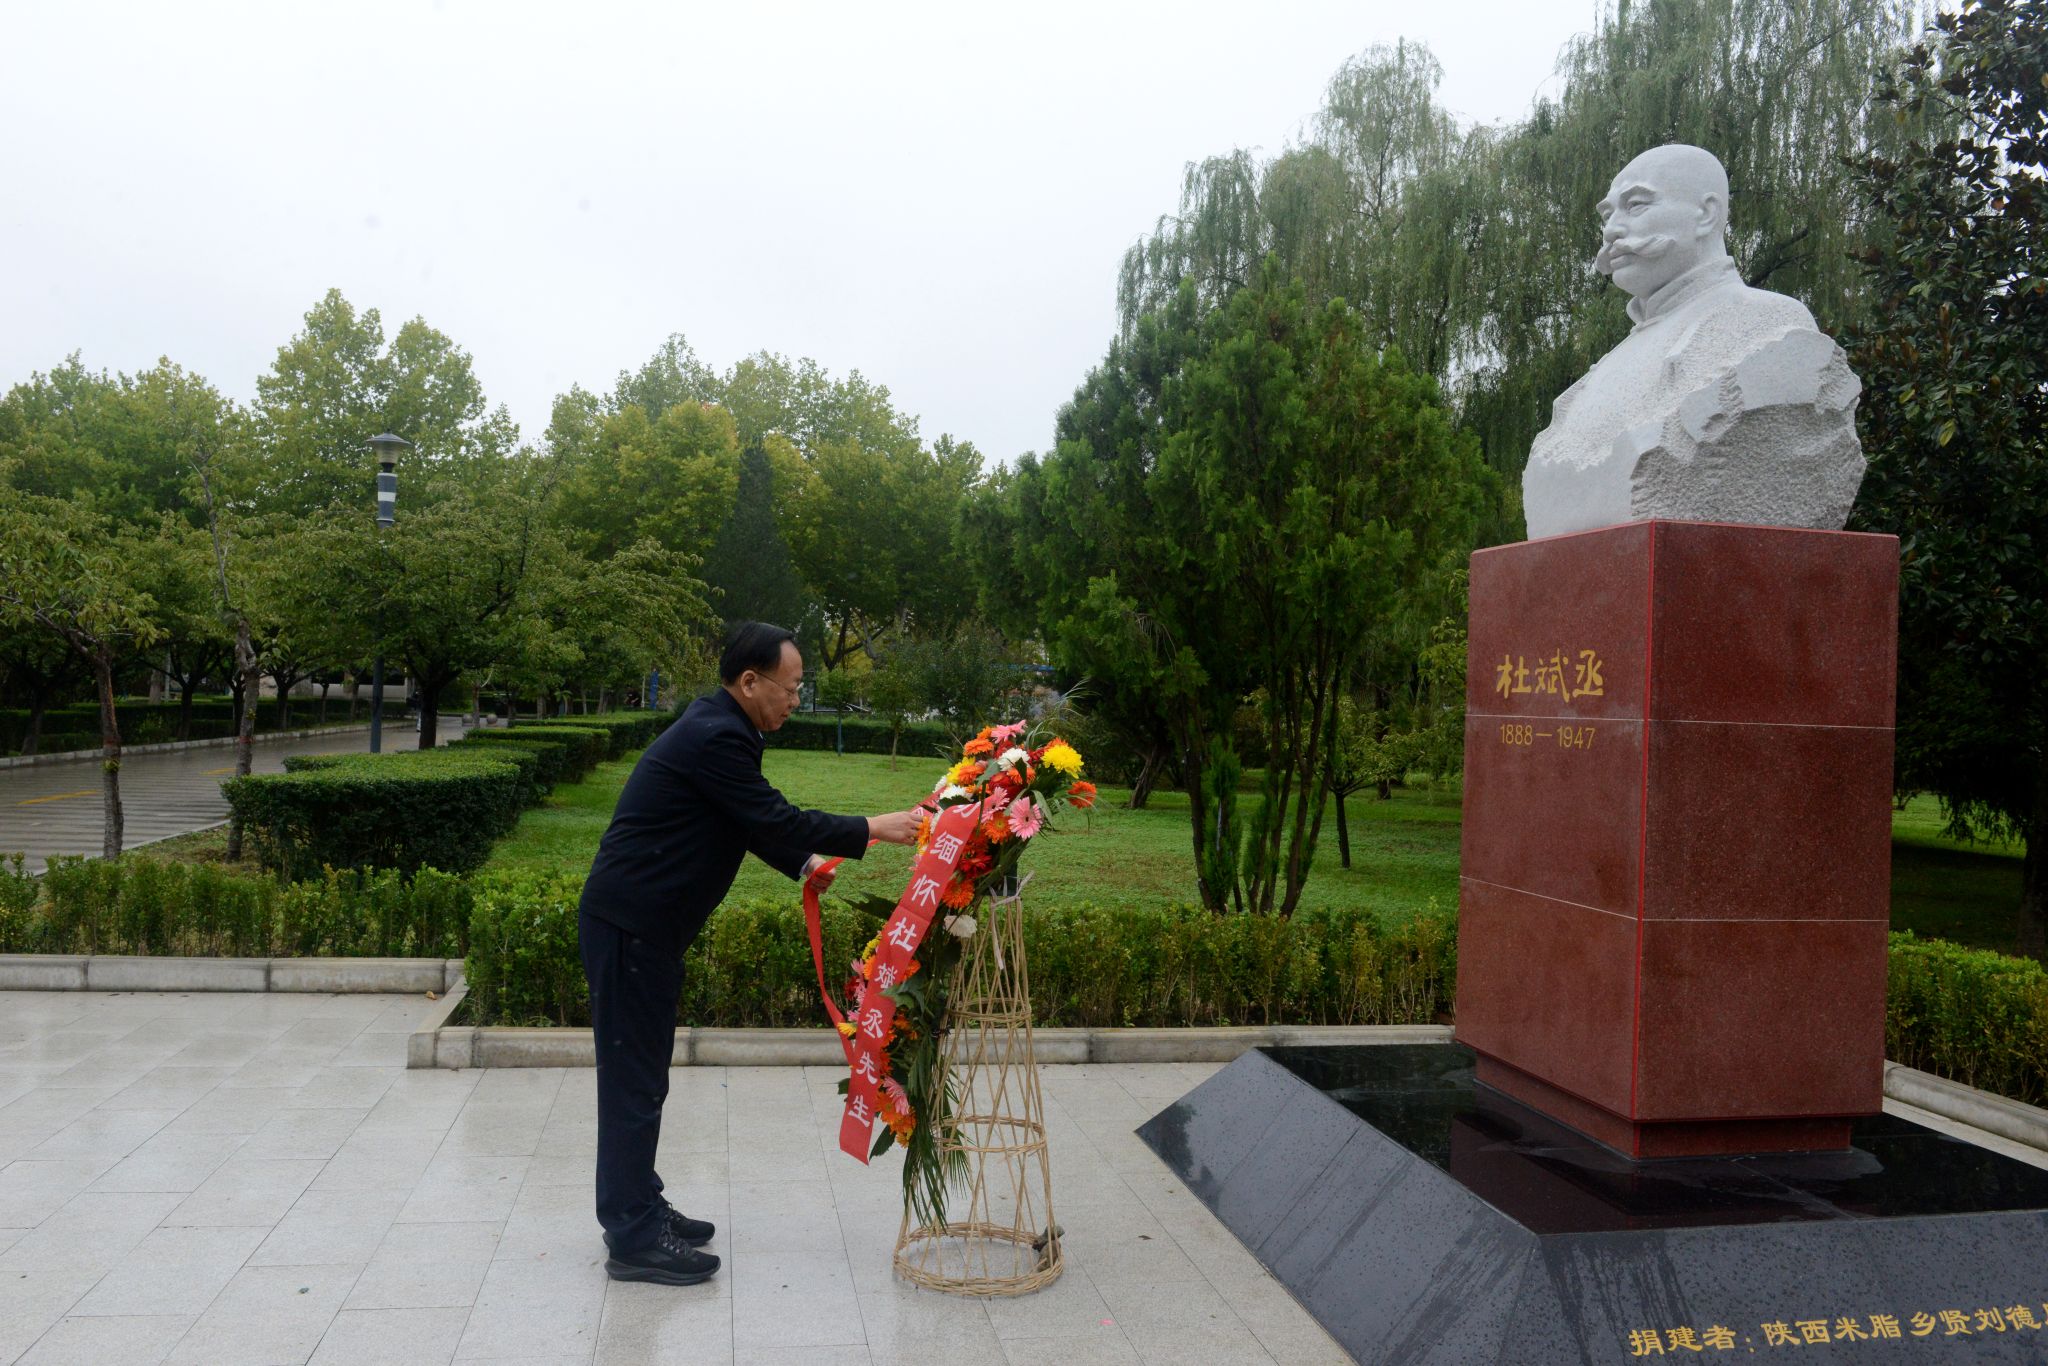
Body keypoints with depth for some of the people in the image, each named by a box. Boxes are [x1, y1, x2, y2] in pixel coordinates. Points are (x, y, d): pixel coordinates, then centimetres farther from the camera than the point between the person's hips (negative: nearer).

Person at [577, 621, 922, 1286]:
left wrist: (804, 863, 7)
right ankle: (634, 1238, 6)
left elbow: (754, 822, 19)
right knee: (634, 1075, -3)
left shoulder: (719, 730, 11)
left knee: (642, 1073, 17)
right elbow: (775, 818, -21)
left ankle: (638, 1207, 28)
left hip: (645, 924, 10)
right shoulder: (715, 737, -21)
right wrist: (871, 830, -15)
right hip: (630, 924, -10)